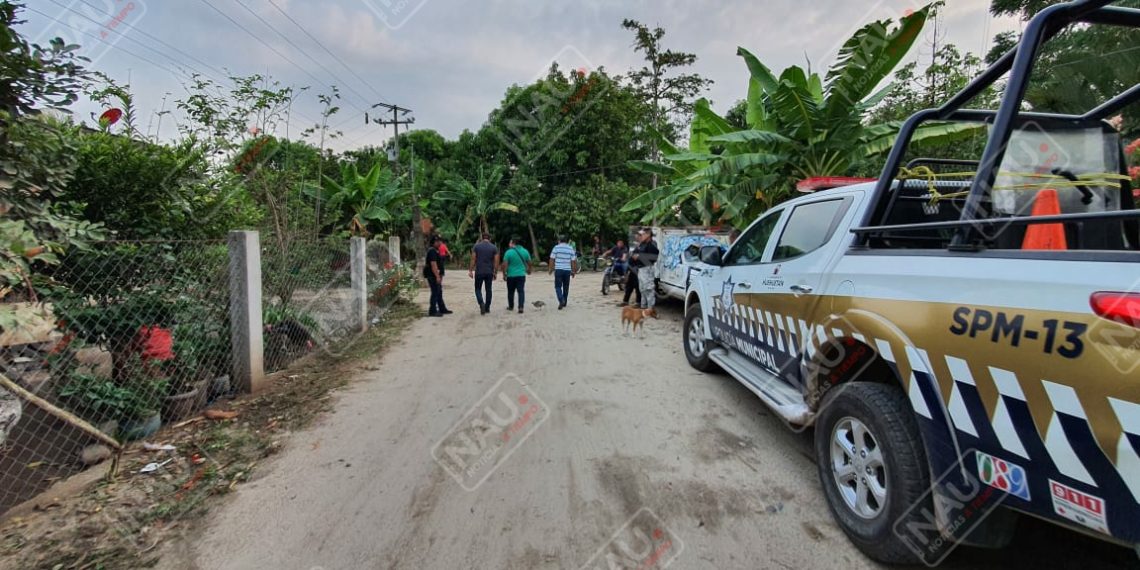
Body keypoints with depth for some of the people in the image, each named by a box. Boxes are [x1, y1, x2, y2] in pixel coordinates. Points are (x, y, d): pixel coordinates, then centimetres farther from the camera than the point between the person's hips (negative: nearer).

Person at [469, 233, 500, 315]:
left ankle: (481, 303, -14)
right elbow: (496, 262, -1)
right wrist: (495, 273, 7)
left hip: (479, 272, -1)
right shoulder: (494, 247, 1)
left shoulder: (476, 246, -1)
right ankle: (487, 308, 16)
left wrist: (471, 271, 2)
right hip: (489, 272, 1)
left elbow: (473, 260, -3)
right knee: (488, 290, 11)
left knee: (478, 289, 9)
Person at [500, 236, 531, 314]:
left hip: (511, 275, -2)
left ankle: (511, 306, 28)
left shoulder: (509, 252, -10)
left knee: (511, 291, 14)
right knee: (521, 291, 1)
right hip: (521, 275, 2)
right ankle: (521, 307, -11)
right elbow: (529, 263, 11)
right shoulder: (525, 251, 2)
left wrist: (504, 274, -1)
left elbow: (504, 265, -13)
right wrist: (528, 270, 28)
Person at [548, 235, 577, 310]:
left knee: (558, 286, 0)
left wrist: (550, 269, 6)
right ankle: (564, 303, 22)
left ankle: (561, 301, -20)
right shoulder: (571, 249, 6)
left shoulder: (556, 248, -2)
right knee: (566, 287, 13)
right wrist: (573, 271, 13)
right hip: (567, 270, 3)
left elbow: (552, 260, -3)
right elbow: (573, 261, 5)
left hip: (558, 270, -3)